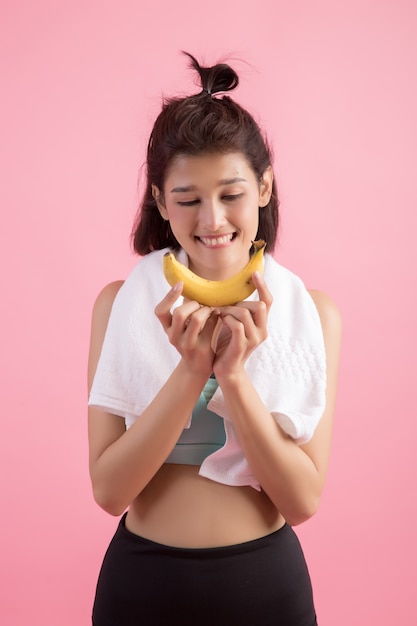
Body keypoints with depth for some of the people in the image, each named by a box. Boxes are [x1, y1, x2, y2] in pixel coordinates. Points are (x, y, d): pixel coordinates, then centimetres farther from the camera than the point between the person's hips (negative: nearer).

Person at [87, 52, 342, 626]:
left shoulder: (313, 313, -8)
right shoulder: (120, 303, -9)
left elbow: (303, 501, -10)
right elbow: (109, 490, -12)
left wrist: (234, 373, -23)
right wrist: (190, 367, -24)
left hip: (266, 579, 0)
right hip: (142, 580, 0)